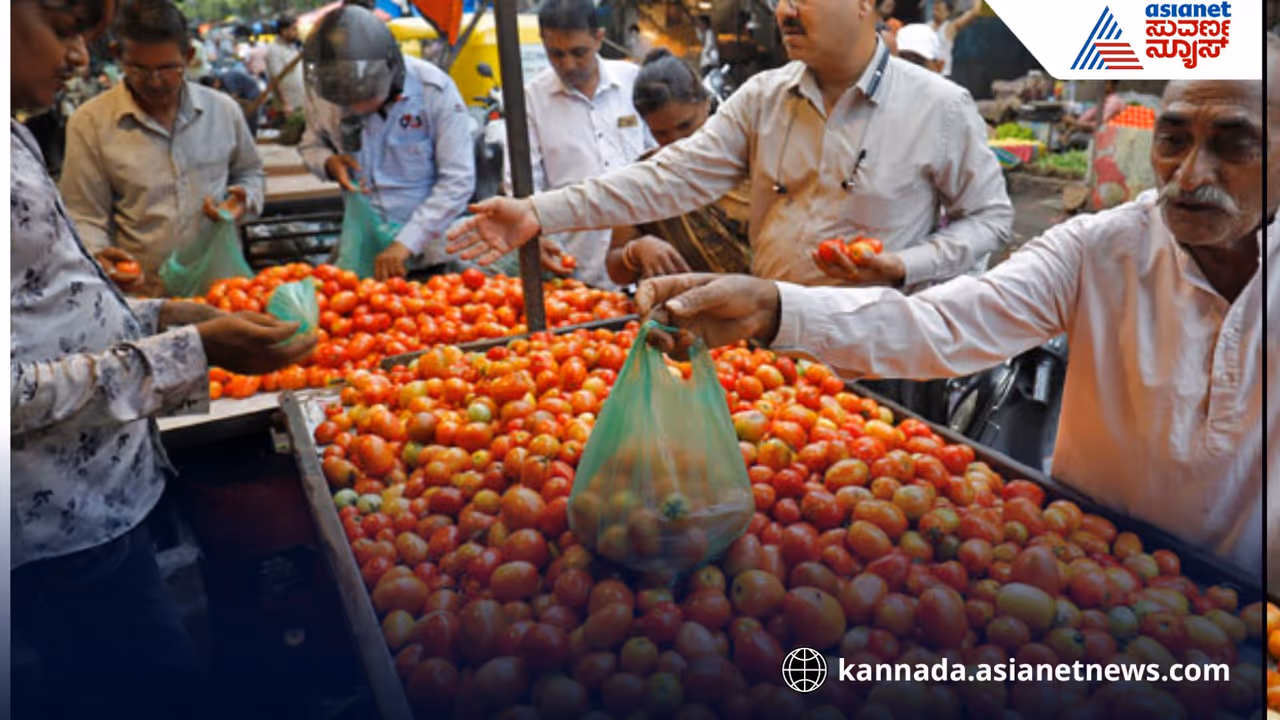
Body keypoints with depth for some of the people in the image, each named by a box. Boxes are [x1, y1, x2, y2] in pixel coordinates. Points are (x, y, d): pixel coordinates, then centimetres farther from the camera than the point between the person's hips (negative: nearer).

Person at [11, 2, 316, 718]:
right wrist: (191, 351, -22)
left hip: (100, 491, 9)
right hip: (67, 527, -9)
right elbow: (15, 391, -26)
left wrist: (160, 315, 6)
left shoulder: (17, 136, 7)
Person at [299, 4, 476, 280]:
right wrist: (329, 162, -11)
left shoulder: (434, 91, -17)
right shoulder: (328, 95, -5)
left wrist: (406, 243, -23)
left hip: (432, 251, -3)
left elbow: (458, 182, -18)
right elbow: (311, 144, 14)